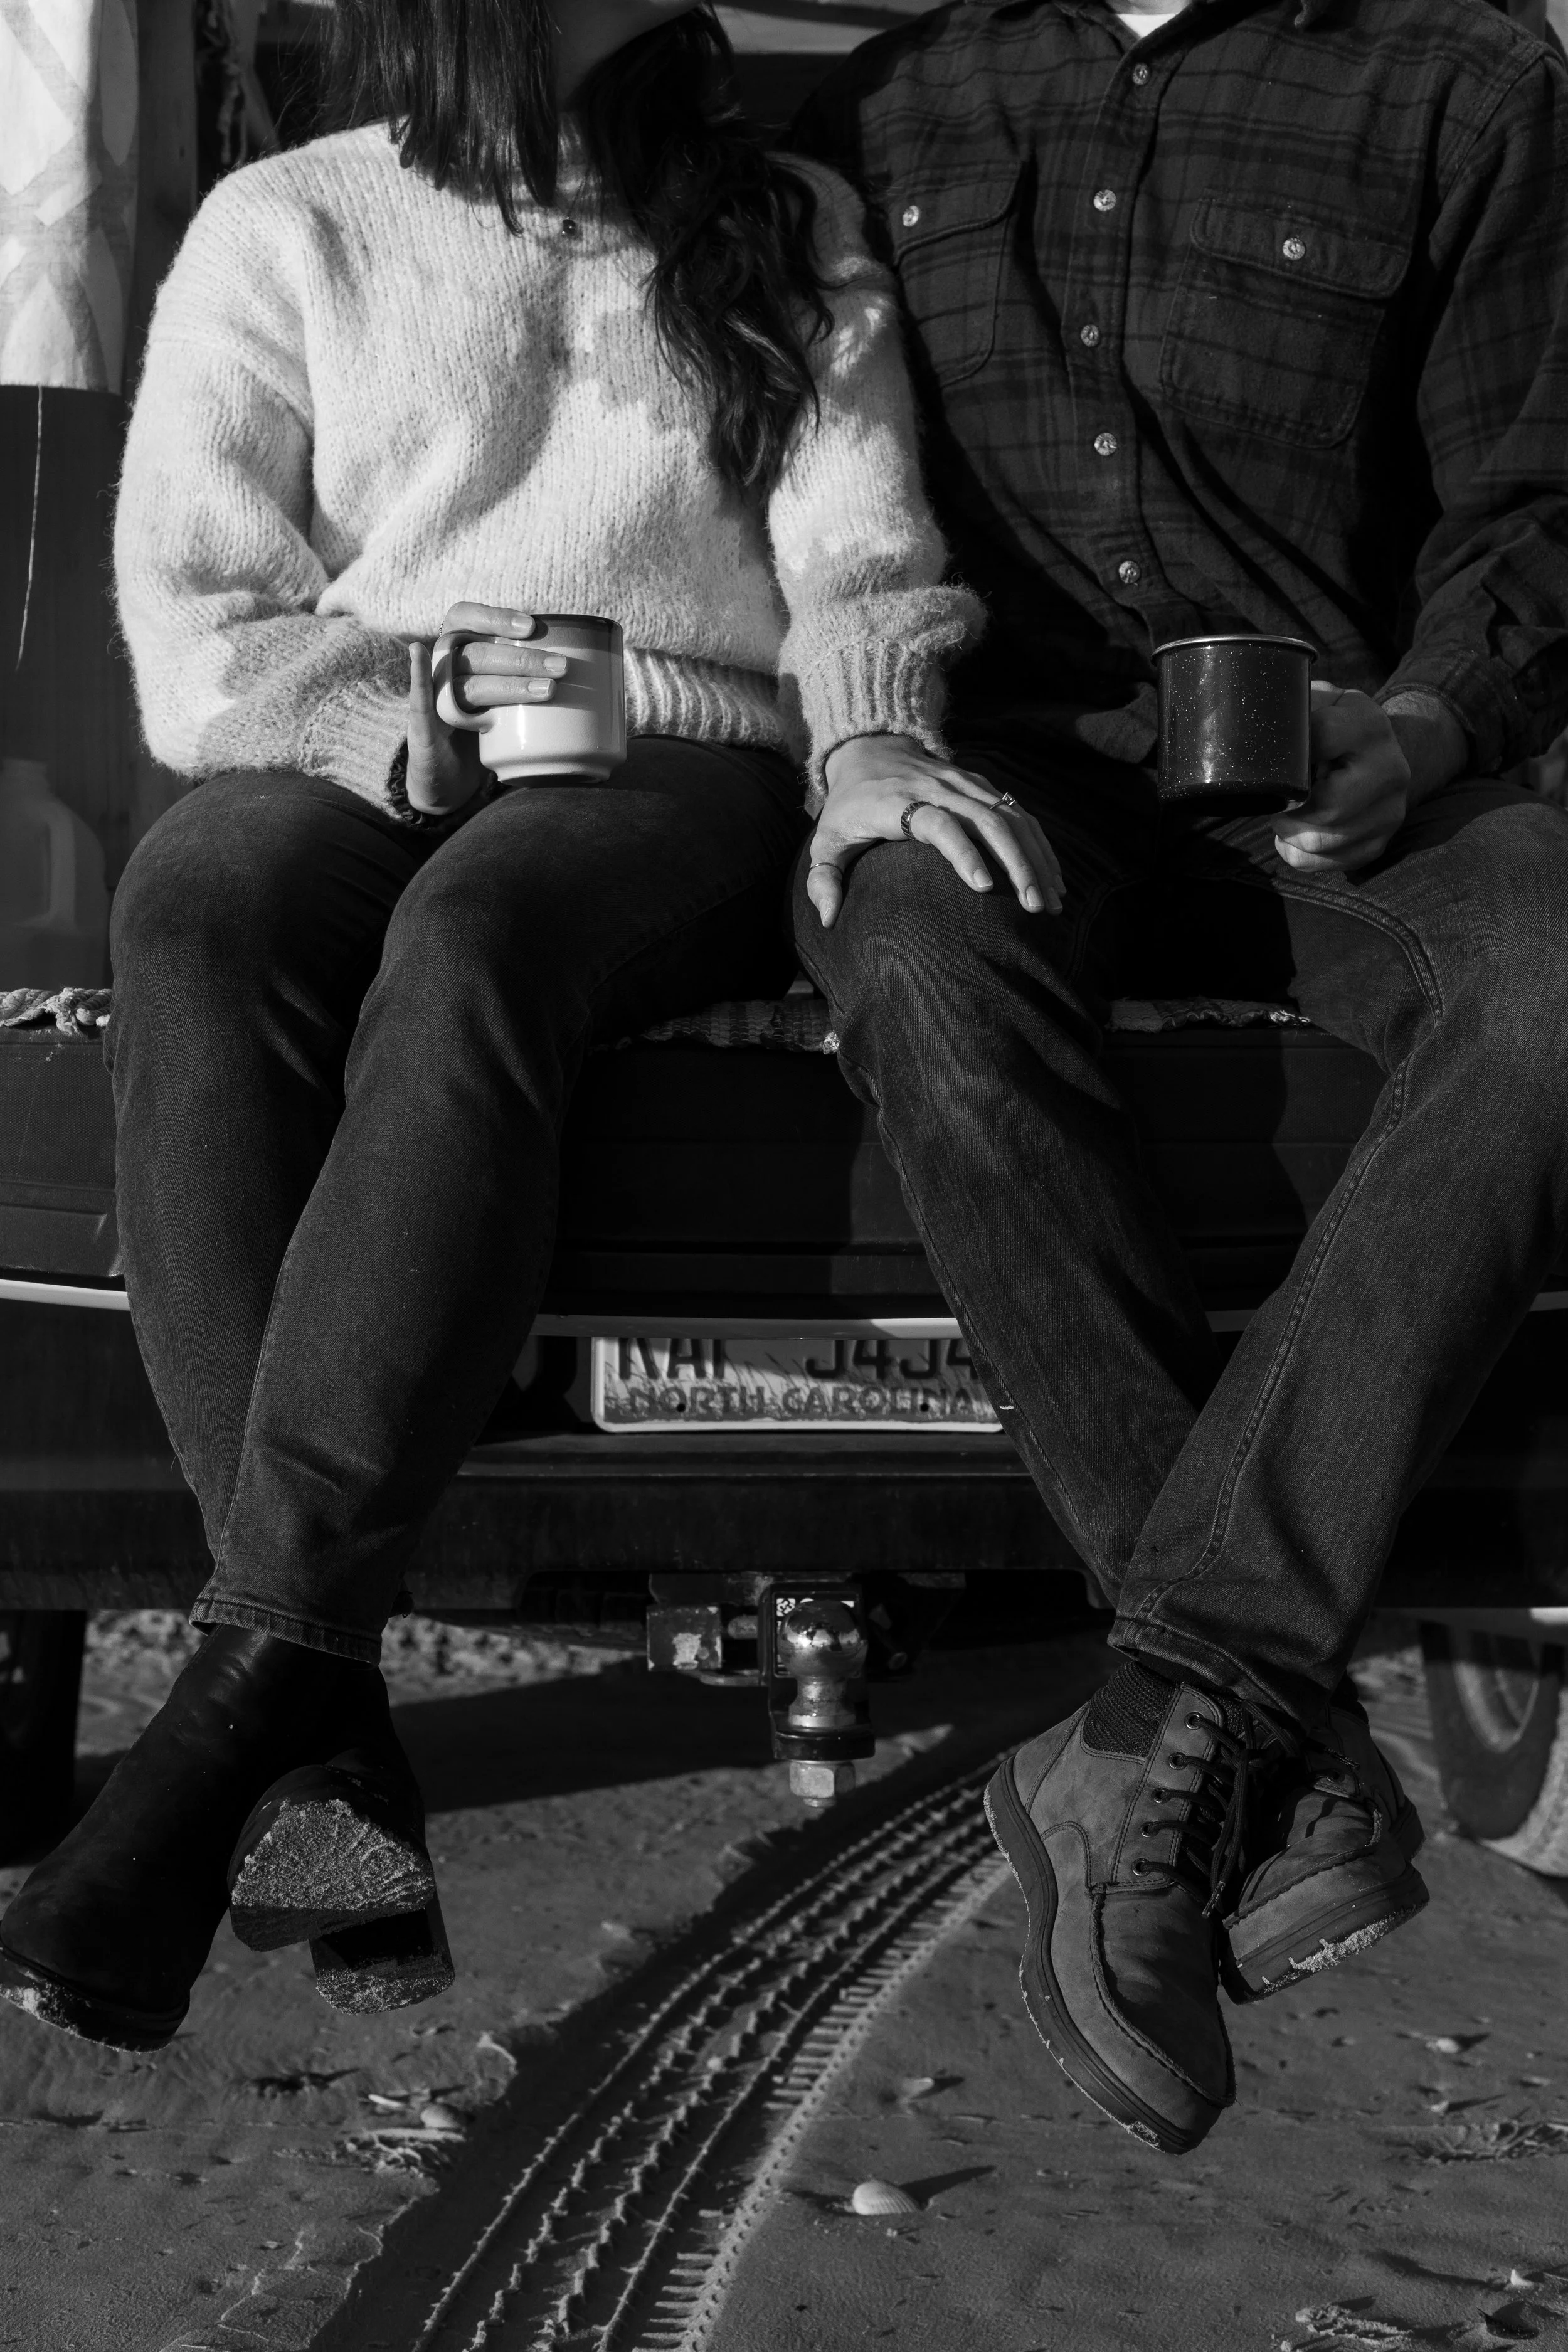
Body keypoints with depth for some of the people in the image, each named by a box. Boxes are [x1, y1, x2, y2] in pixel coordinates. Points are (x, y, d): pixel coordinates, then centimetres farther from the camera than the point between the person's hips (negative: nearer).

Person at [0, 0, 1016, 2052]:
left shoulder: (791, 230, 20)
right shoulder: (286, 228, 15)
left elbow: (863, 562, 10)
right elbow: (192, 631, 5)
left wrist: (868, 741, -11)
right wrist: (417, 724, -11)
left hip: (681, 769, 0)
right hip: (352, 772, 1)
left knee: (476, 932, -37)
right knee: (191, 919, -36)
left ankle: (247, 1683, -43)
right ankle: (327, 1727, -42)